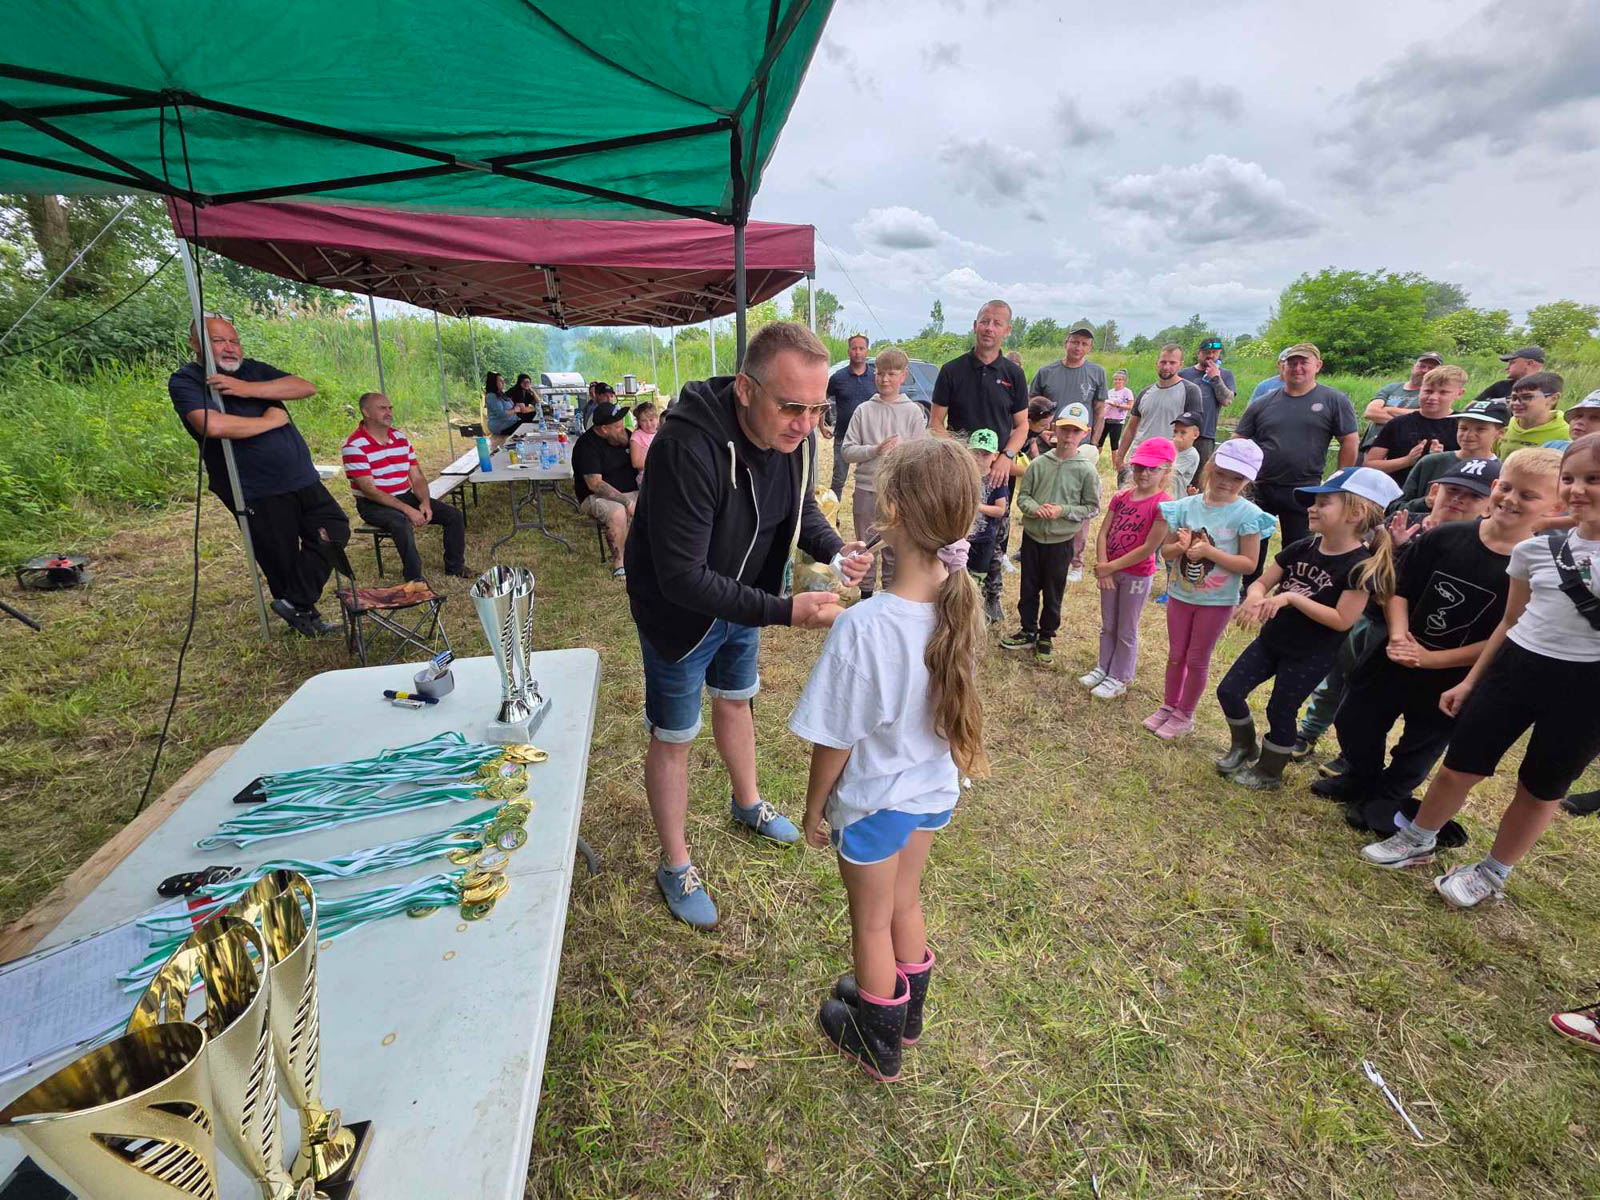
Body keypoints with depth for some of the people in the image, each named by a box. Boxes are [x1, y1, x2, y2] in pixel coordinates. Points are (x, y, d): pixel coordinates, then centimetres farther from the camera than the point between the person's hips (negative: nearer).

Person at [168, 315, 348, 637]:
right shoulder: (185, 381, -3)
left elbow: (307, 387, -3)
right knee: (283, 561, 1)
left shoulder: (253, 369, 13)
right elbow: (212, 426, -23)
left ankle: (294, 603, 6)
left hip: (303, 480, 6)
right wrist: (272, 419, -11)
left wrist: (249, 389, -15)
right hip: (257, 495, -6)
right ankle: (301, 614, 19)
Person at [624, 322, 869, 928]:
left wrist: (834, 548, -19)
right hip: (678, 612, -6)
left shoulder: (794, 435, -15)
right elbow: (682, 578, -36)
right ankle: (675, 866, 31)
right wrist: (784, 611, -42)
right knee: (673, 737, 9)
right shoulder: (687, 447, -37)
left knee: (736, 700, 26)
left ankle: (747, 803, 53)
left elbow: (802, 508, 3)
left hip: (743, 599, 7)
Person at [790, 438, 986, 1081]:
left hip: (874, 801, -5)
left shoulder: (862, 627, -34)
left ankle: (879, 1047, 48)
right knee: (904, 903, 30)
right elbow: (950, 701, 0)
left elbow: (835, 742, -23)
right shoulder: (963, 606, -15)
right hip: (933, 788, 6)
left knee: (872, 923, 21)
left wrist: (814, 808, -5)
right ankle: (905, 1013, 56)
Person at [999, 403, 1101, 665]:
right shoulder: (1038, 464, -4)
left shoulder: (1087, 471, -8)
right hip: (1032, 537, 2)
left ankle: (1045, 638, 28)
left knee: (1053, 594, 11)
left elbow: (1092, 508, -3)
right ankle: (1028, 632, 32)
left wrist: (1063, 510, -18)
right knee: (1028, 588, 14)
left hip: (1061, 542, -2)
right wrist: (1035, 508, -19)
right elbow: (1022, 496, 1)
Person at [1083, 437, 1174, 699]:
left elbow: (1148, 548, -19)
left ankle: (1119, 678, 24)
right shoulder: (1121, 497, 2)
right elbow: (1103, 533, -1)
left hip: (1137, 575, -5)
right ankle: (1103, 668, 35)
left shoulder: (1163, 504, -16)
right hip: (1110, 571, 5)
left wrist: (1111, 567, -17)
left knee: (1126, 631, 9)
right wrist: (1102, 566, -14)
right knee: (1108, 626, 19)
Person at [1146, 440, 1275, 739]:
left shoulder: (1246, 515, -13)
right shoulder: (1187, 506, -3)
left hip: (1217, 601, -3)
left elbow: (1249, 564, -16)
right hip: (1180, 593, 3)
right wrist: (1182, 547, -21)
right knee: (1176, 654, 16)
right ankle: (1168, 706, 34)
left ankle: (1184, 716, 26)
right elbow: (1165, 551, 1)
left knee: (1197, 659, 9)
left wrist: (1209, 551, -25)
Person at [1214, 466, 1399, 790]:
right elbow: (1262, 582, 1)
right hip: (1271, 640, 6)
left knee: (1280, 713, 8)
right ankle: (1244, 747, 32)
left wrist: (1291, 597, -29)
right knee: (1229, 691, 6)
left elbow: (1342, 620, -22)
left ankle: (1269, 772, 32)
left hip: (1310, 656, -6)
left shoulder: (1361, 565, -19)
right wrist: (1254, 595, -23)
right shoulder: (1301, 548, -3)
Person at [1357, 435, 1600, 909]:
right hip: (1516, 665, 3)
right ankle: (1417, 843, 31)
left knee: (1539, 789, 14)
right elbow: (1511, 622, 10)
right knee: (1458, 767, 10)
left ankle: (1492, 874, 33)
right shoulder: (1536, 547, 1)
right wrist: (1469, 682, 12)